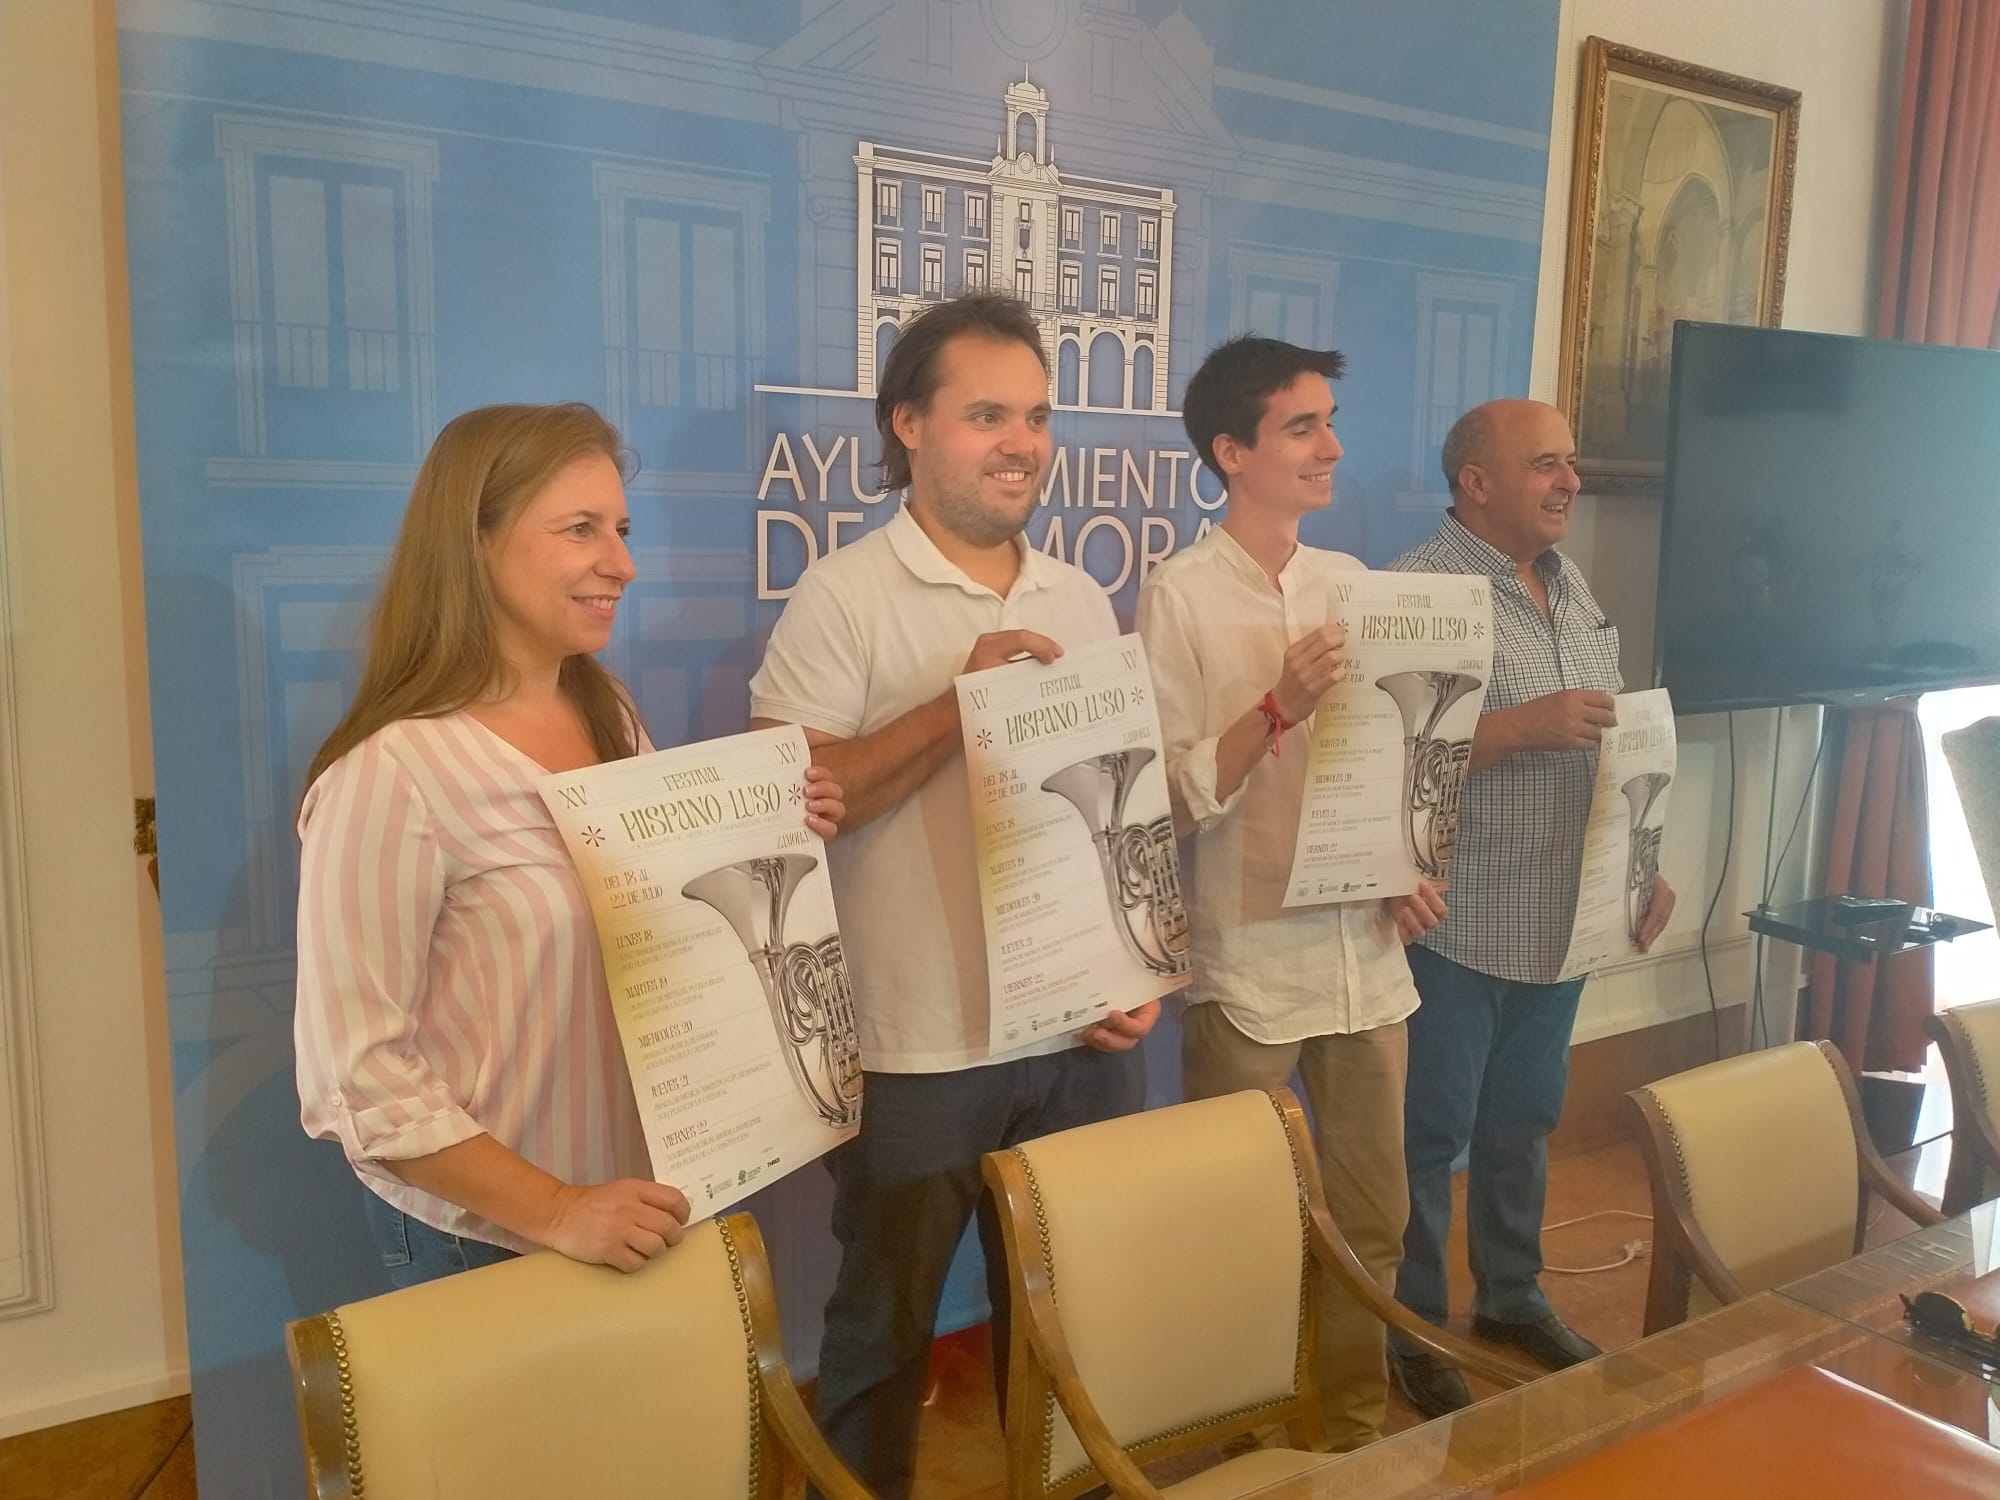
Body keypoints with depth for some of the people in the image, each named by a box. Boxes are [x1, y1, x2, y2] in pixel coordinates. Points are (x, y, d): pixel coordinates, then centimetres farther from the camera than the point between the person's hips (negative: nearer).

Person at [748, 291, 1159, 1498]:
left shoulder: (1083, 600, 8)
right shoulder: (844, 596, -9)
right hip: (916, 1049, -4)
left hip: (1083, 1037, 5)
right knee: (885, 1331, 14)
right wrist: (959, 703, -21)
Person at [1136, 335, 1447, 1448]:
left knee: (1373, 1219, 16)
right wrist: (1280, 706, -23)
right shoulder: (1179, 596, -9)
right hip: (1249, 966, -5)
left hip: (1367, 954, 5)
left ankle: (1359, 1419, 38)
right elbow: (1172, 797, -12)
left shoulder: (1354, 583, 7)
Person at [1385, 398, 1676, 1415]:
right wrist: (1522, 727, -25)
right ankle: (1411, 1330, 24)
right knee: (1430, 1135, 7)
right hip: (1456, 929, -7)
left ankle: (1511, 1298, 39)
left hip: (1563, 920, 8)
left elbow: (1611, 744, 17)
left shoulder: (1571, 585, 12)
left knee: (1525, 1122, 20)